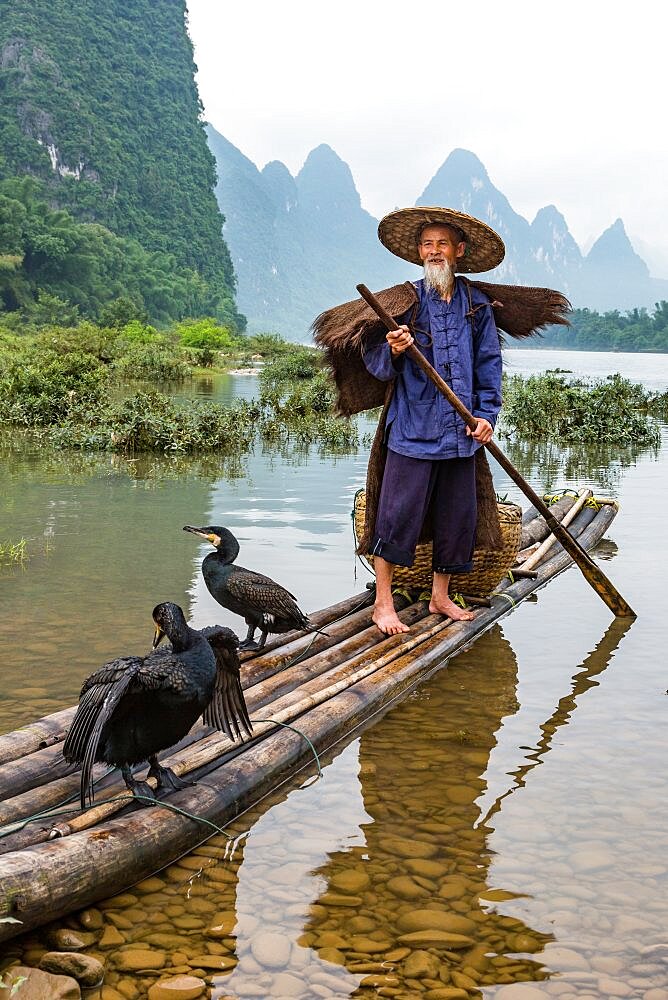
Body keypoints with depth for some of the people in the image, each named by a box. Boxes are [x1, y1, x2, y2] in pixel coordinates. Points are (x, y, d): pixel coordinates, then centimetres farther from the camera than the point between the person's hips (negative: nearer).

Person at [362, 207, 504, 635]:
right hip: (413, 427, -3)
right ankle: (383, 603, 7)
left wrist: (487, 414, 1)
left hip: (460, 431, 4)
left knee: (457, 515, 10)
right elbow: (375, 363, -1)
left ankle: (441, 596, 26)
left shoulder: (476, 305, 9)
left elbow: (489, 363, 11)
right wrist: (393, 351, -23)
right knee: (399, 514, -5)